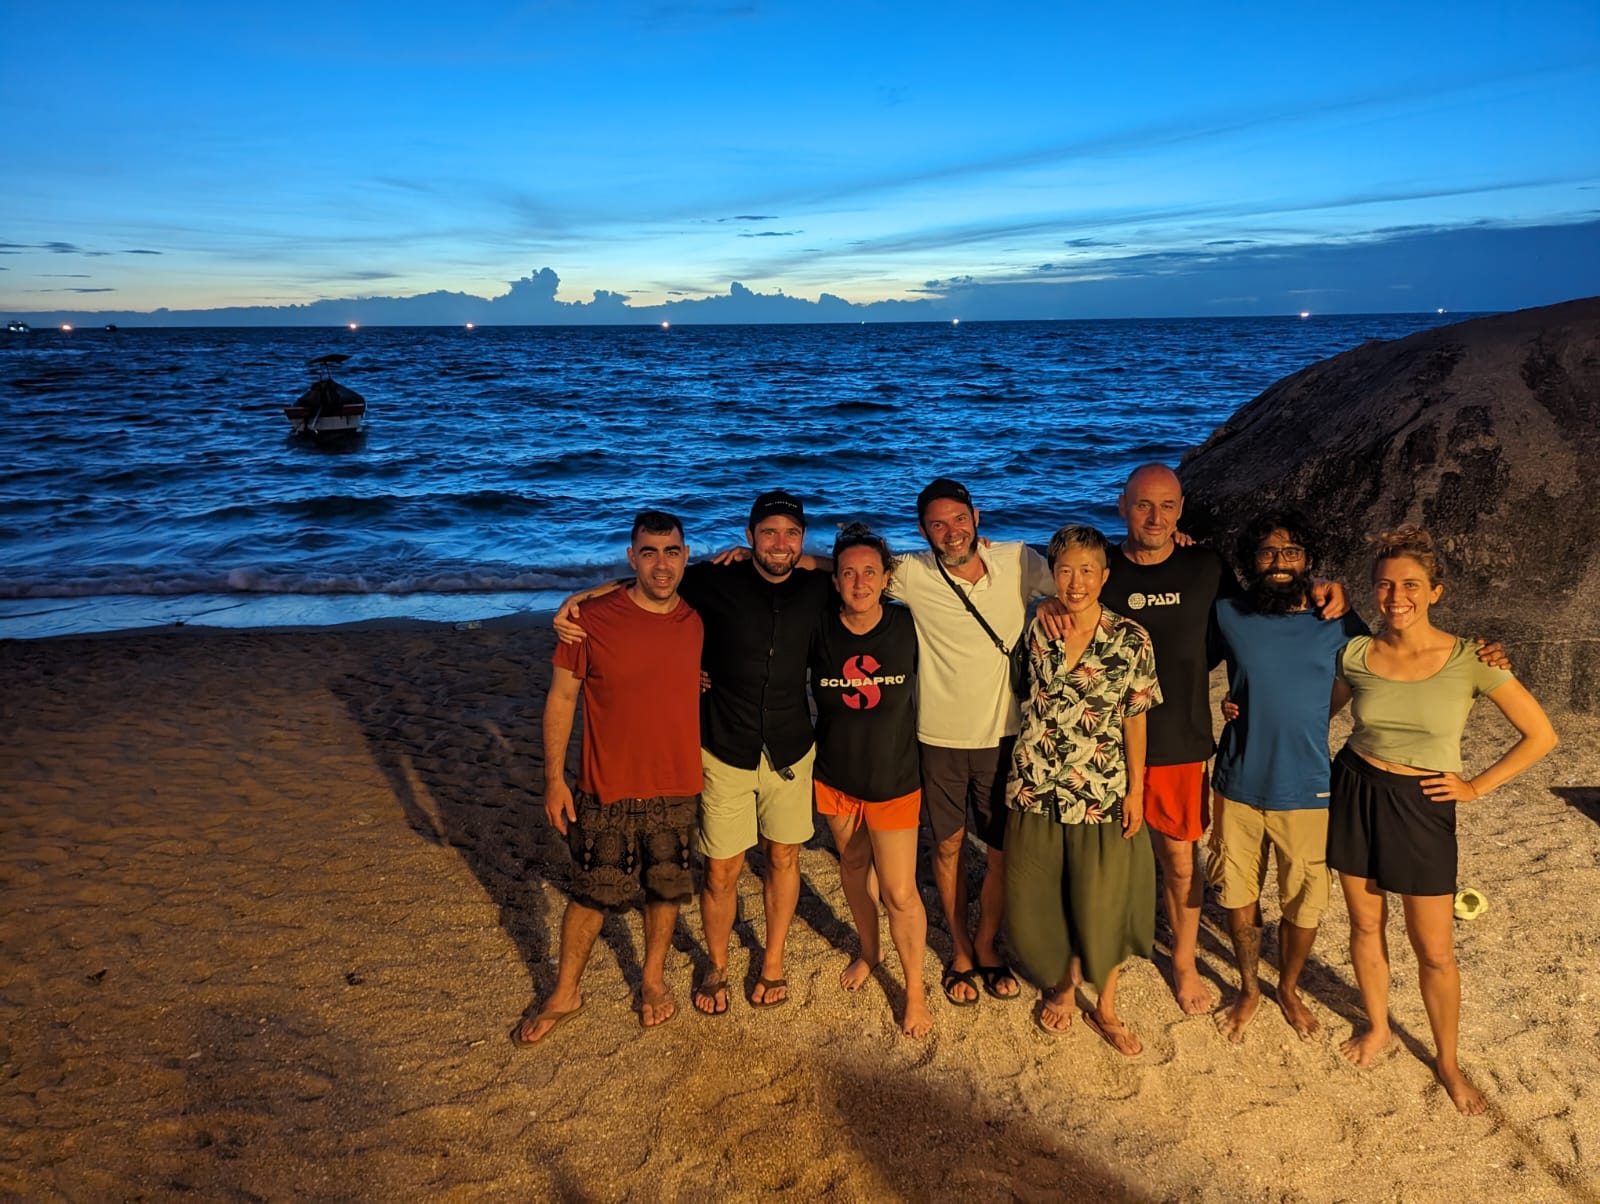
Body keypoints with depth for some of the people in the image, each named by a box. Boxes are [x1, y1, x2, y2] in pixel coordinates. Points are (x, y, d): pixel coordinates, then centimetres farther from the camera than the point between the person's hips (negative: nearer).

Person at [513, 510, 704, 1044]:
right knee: (590, 895, 11)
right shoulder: (593, 620, -14)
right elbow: (561, 698, -7)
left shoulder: (698, 621, -4)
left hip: (677, 789, 3)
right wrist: (554, 778, -7)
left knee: (667, 890, 17)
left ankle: (654, 978, 42)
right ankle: (565, 994, 32)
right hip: (607, 790, -2)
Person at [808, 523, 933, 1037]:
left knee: (900, 893, -1)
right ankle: (869, 950, 50)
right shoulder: (819, 627, -15)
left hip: (893, 779, -2)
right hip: (835, 777, 2)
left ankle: (915, 989, 23)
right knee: (853, 868, 23)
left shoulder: (907, 626, -16)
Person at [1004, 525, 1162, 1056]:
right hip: (1037, 791, 2)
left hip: (1102, 793, -2)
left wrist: (1135, 790, -3)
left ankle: (1105, 1006, 31)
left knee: (1102, 907, 8)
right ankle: (1061, 987, 38)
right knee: (1036, 904, 12)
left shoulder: (1132, 641, -9)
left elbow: (1135, 720, -3)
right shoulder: (1036, 629, -4)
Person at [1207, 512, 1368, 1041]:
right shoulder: (1228, 615, -3)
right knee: (1239, 899, 12)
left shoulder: (1338, 623, -4)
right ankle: (1248, 991, 36)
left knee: (1304, 905, 11)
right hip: (1237, 787, 1)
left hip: (1306, 792, 0)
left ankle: (1289, 988, 39)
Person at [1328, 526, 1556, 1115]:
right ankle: (1377, 1028, 39)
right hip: (1355, 794, 2)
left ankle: (1447, 1062, 28)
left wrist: (1476, 786, -5)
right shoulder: (1356, 654, -4)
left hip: (1423, 808, -2)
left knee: (1435, 951, 6)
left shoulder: (1469, 660, -12)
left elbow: (1540, 735, -4)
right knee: (1366, 923, 15)